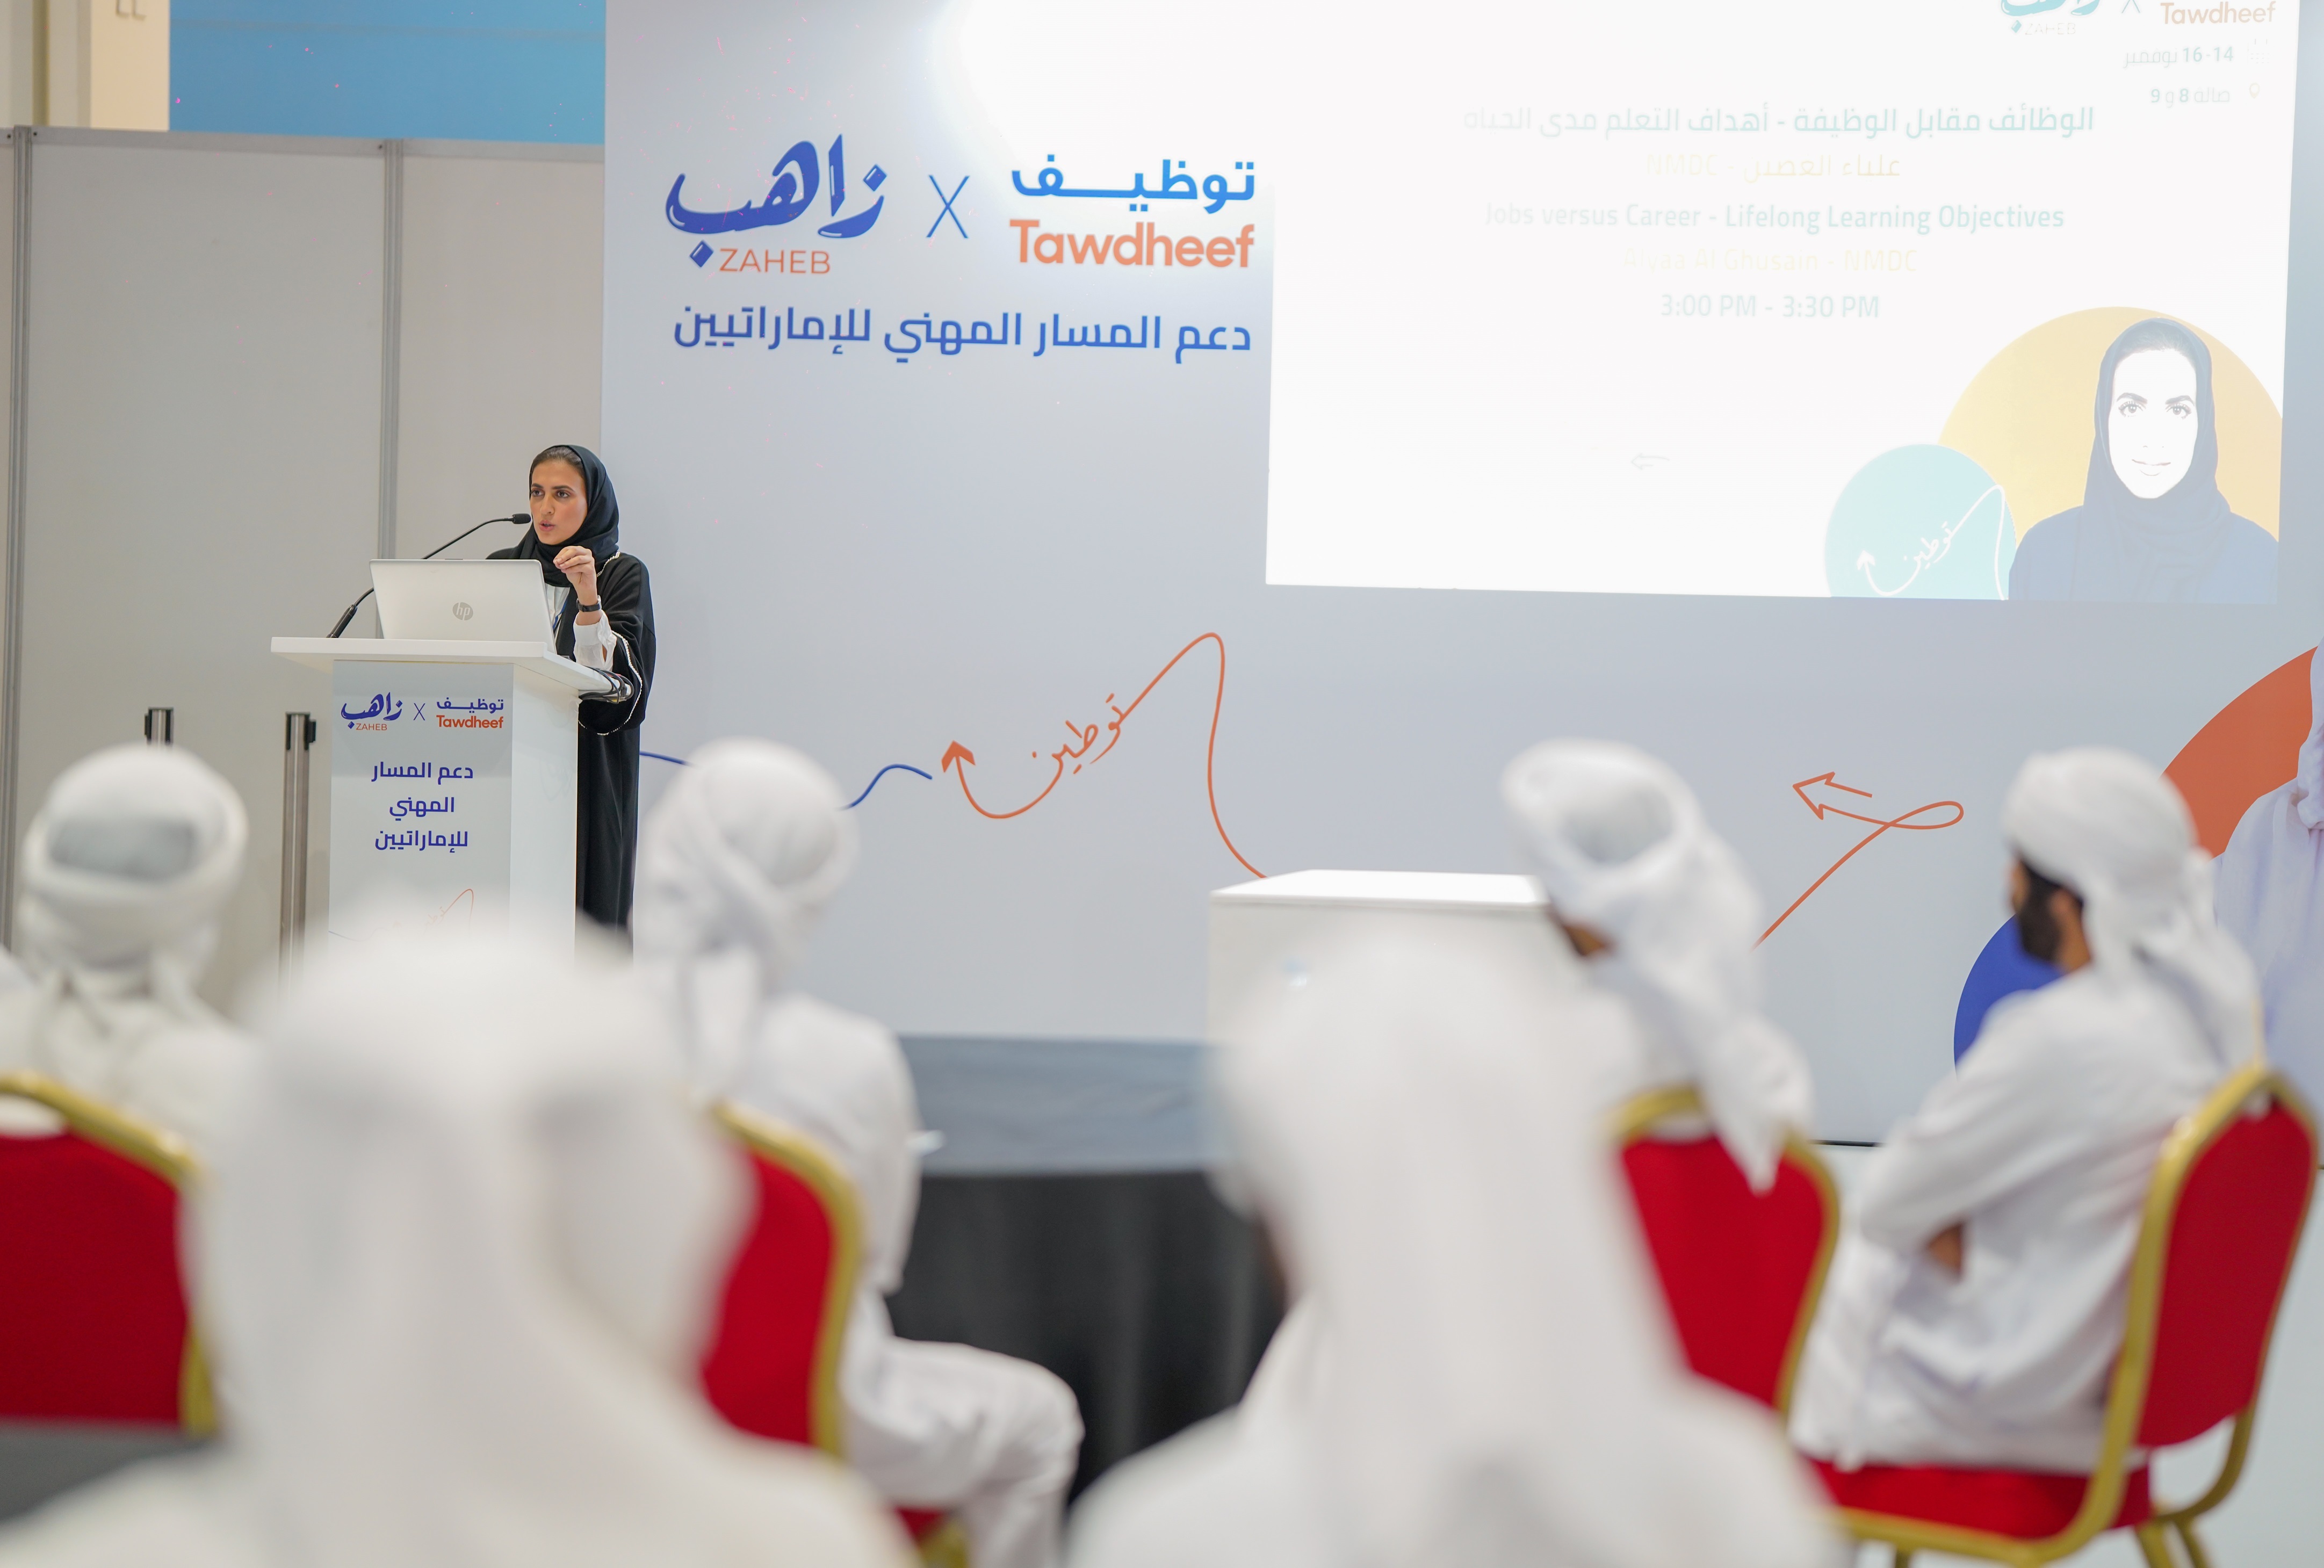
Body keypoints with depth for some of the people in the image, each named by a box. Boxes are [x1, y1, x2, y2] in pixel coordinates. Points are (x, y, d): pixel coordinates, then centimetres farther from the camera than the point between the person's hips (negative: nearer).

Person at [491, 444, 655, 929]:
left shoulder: (623, 575, 1)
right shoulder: (502, 568, 14)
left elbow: (619, 685, -12)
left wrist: (588, 600, -22)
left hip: (583, 778, -4)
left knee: (577, 910, -9)